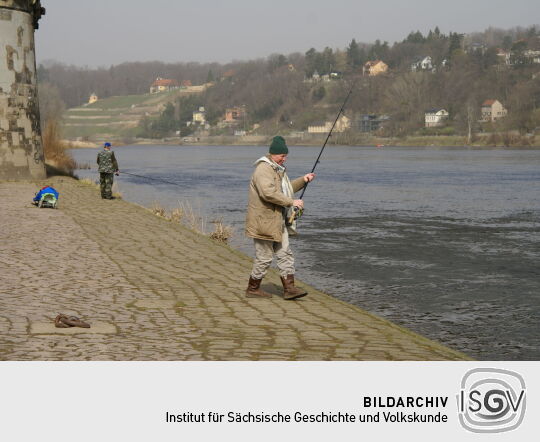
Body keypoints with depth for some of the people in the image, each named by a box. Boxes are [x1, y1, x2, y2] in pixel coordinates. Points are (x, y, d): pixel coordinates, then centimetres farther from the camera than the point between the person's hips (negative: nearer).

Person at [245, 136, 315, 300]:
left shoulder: (278, 169, 17)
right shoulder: (263, 169, -17)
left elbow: (285, 189, 30)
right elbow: (269, 193, -30)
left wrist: (303, 180, 15)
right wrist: (292, 202, -27)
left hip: (278, 221, 10)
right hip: (264, 221, -10)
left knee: (285, 254, 5)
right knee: (264, 257, -1)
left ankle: (289, 288, 6)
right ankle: (252, 289, 12)